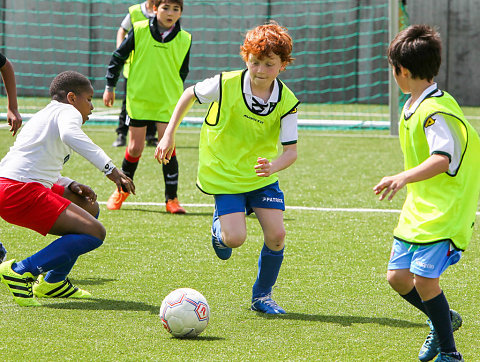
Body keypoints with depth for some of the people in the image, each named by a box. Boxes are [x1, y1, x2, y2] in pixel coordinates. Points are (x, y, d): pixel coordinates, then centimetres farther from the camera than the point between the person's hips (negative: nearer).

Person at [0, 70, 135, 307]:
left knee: (90, 208, 26)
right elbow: (69, 134, -27)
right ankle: (21, 271, -15)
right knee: (94, 233, -15)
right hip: (22, 192, -10)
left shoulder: (44, 116, 28)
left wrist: (70, 186, 13)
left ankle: (52, 282, 25)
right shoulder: (68, 111, -2)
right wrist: (109, 168, -32)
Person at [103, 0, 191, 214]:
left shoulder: (184, 40, -1)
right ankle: (122, 190, 28)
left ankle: (171, 199, 3)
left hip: (167, 102, 1)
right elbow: (118, 57, 3)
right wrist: (110, 87, 4)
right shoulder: (139, 30, -6)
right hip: (138, 99, -1)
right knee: (135, 148, 4)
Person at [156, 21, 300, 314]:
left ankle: (262, 295, 13)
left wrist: (273, 166, -37)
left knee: (276, 235, -11)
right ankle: (220, 229, 22)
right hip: (224, 174, -2)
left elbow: (291, 150, -15)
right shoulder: (226, 85, -17)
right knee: (236, 238, -18)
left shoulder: (287, 102, -14)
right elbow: (189, 96, 1)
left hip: (263, 176, 2)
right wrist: (169, 135, 1)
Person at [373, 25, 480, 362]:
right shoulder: (413, 108, 10)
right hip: (419, 208, 9)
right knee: (398, 275, 7)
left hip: (445, 211, -9)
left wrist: (403, 178, -45)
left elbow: (442, 158, -34)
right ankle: (443, 320, 32)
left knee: (424, 277, -14)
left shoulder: (435, 110, -21)